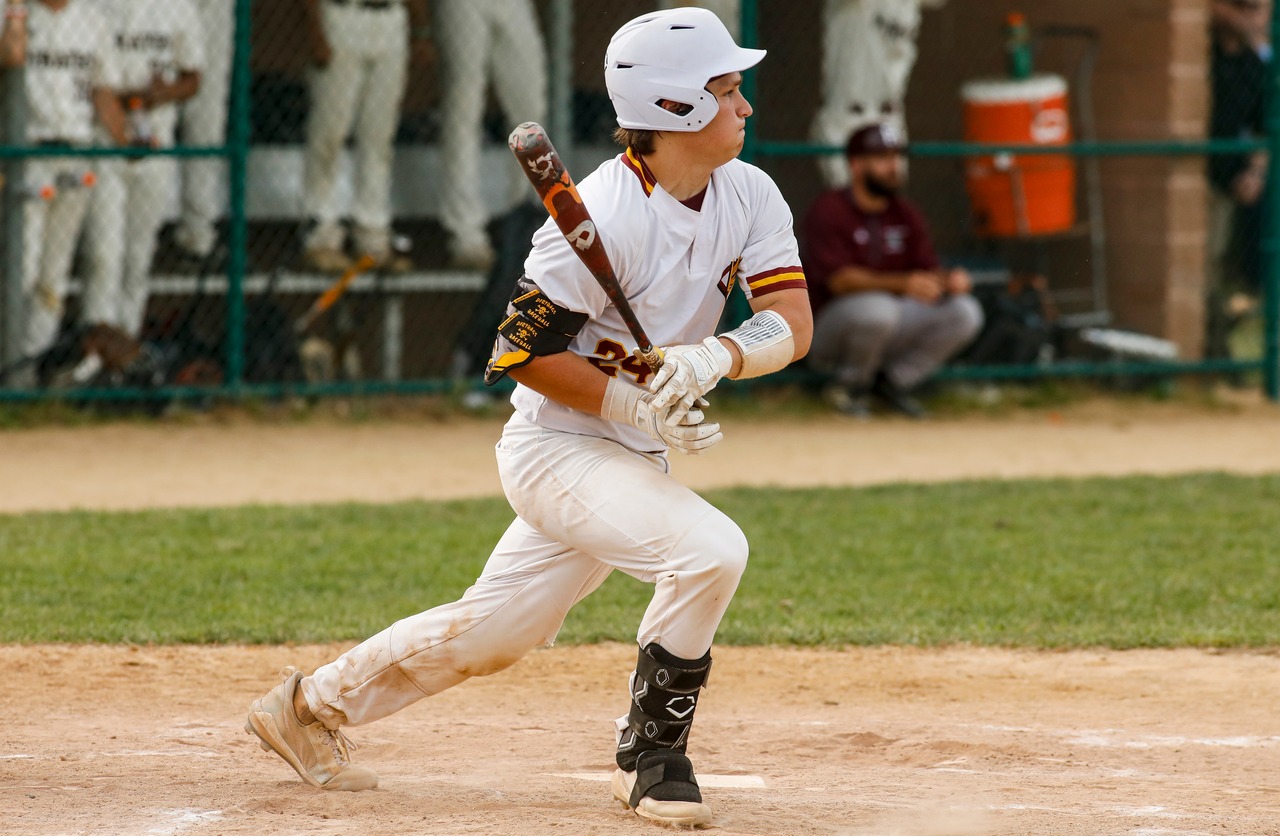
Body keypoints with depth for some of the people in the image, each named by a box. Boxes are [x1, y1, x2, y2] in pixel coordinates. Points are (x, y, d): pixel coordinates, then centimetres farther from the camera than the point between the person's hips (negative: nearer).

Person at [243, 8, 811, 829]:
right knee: (711, 548, -26)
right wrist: (637, 406, -25)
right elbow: (523, 352, -17)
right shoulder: (603, 215, -23)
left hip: (632, 456, 8)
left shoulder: (748, 197, -2)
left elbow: (794, 323, -10)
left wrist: (717, 354, -29)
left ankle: (312, 704, 32)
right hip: (559, 447, -8)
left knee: (491, 632, 14)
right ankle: (652, 756, -10)